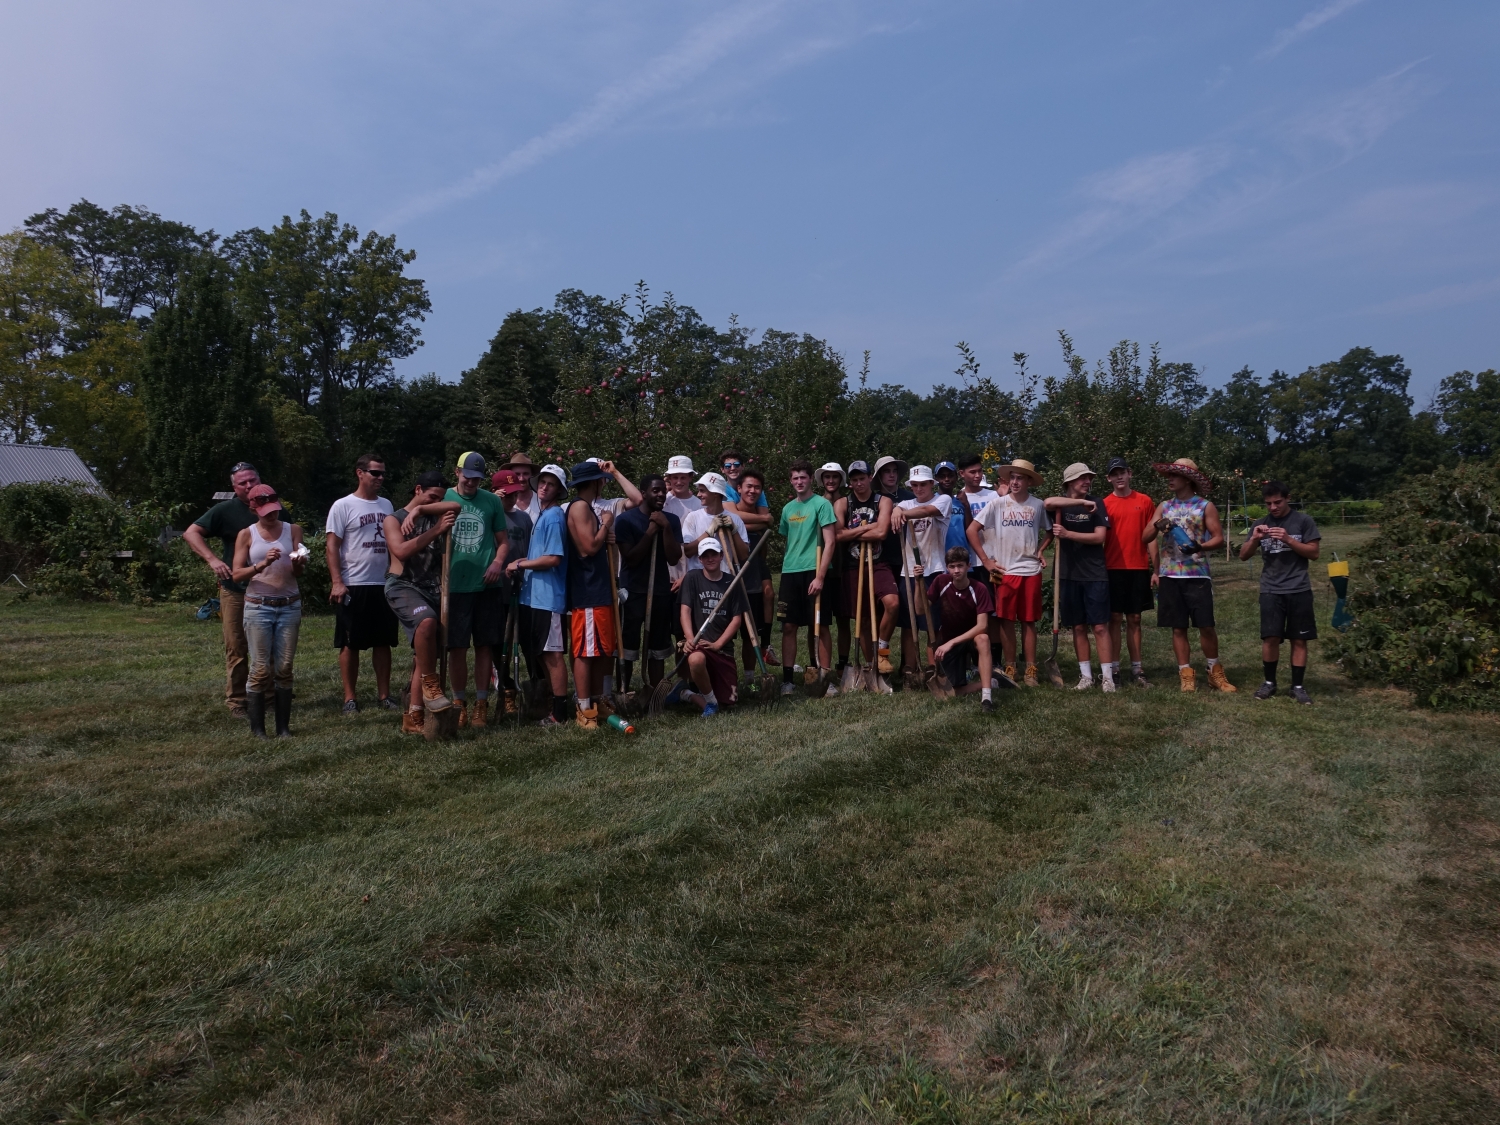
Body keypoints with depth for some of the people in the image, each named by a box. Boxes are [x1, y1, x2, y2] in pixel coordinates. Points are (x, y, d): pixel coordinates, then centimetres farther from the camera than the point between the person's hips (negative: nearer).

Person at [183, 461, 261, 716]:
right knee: (237, 648, 1)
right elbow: (191, 532, -9)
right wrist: (212, 559, -22)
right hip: (236, 590, -3)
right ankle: (236, 701, 9)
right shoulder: (226, 510, -5)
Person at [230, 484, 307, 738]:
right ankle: (257, 727, 5)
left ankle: (283, 726, 7)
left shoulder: (293, 530, 5)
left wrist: (298, 563, -21)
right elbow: (236, 574, -5)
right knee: (261, 669, -2)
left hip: (289, 606, 2)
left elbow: (298, 573, 2)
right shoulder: (246, 535, 1)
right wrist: (263, 564, -21)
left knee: (284, 669, 2)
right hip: (258, 607, -2)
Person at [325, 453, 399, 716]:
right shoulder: (343, 506, -4)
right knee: (350, 644, 2)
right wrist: (337, 583, -15)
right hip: (353, 586, -5)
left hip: (384, 585, 5)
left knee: (384, 642, 9)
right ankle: (349, 699, 10)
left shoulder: (386, 505, 12)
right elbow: (331, 546, -7)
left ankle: (383, 695, 17)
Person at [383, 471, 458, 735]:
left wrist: (420, 510, -11)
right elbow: (401, 551, -14)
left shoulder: (435, 517, 17)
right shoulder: (394, 519, 4)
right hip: (403, 587, -5)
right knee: (427, 621, -36)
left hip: (432, 589, 6)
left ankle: (413, 717, 8)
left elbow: (455, 507, -5)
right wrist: (437, 530, -16)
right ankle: (431, 685, -22)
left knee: (425, 655, 2)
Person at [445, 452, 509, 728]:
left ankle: (481, 704, 16)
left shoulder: (492, 501, 6)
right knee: (457, 647, 2)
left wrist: (498, 562, -7)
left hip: (486, 586, 1)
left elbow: (503, 540, 11)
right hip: (455, 586, -1)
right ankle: (459, 703, 17)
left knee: (484, 646, 5)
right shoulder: (443, 499, 3)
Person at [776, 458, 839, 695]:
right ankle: (787, 680, 7)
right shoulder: (788, 508, 13)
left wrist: (820, 576, -16)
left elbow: (829, 542, -9)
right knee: (789, 626, 3)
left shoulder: (822, 504, -4)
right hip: (790, 572, 5)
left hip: (813, 572, -5)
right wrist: (785, 564, 11)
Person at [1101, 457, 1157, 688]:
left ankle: (1137, 669, 11)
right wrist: (1100, 569, -4)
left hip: (1139, 569, 1)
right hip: (1113, 569, -1)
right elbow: (1099, 538, 3)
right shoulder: (1104, 504, 2)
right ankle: (1114, 669, 5)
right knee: (1115, 618, 2)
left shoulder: (1145, 501, 5)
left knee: (1134, 619, 7)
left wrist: (1155, 570, 1)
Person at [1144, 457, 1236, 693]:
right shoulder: (1164, 507, 11)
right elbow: (1145, 538, 7)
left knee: (1206, 625, -2)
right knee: (1178, 628, 5)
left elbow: (1219, 538, -4)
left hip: (1197, 575, -3)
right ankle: (1186, 675, 12)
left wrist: (1200, 547, -23)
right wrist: (1157, 526, -13)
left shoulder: (1205, 506, 1)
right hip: (1170, 576, 3)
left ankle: (1215, 672, 14)